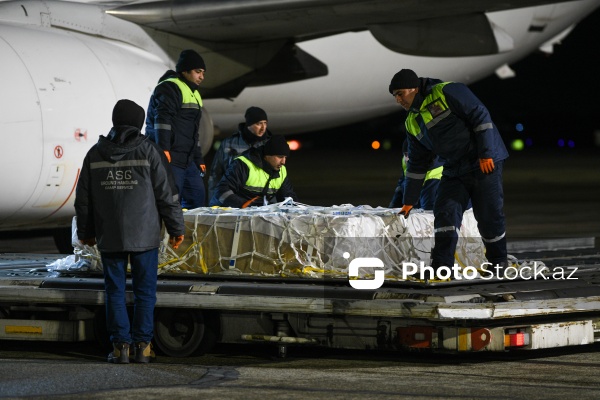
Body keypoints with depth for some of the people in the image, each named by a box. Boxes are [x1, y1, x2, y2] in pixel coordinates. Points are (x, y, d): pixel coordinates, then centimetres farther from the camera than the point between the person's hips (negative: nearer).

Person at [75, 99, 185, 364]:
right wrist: (176, 228, 4)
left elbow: (83, 198, 8)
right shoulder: (148, 151, -5)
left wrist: (85, 232, 20)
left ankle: (120, 345, 4)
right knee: (144, 291, 6)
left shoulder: (95, 154, 3)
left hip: (109, 238, 2)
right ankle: (142, 345, 5)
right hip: (144, 235, -2)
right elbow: (166, 194, -5)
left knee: (115, 291, 7)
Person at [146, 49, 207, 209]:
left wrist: (198, 159, 28)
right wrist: (163, 149, -33)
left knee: (198, 197, 9)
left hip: (187, 160, 10)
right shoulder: (170, 88, -9)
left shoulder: (194, 93, 24)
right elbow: (162, 118, -22)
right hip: (170, 159, -10)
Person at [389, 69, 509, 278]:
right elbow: (417, 163, 19)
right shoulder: (412, 123, 12)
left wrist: (486, 153, -21)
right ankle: (441, 267, -8)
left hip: (485, 163, -7)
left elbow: (480, 115, -15)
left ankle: (498, 261, 16)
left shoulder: (446, 92, -12)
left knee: (488, 214, -2)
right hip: (454, 171, 7)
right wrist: (409, 200, 18)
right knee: (445, 213, -7)